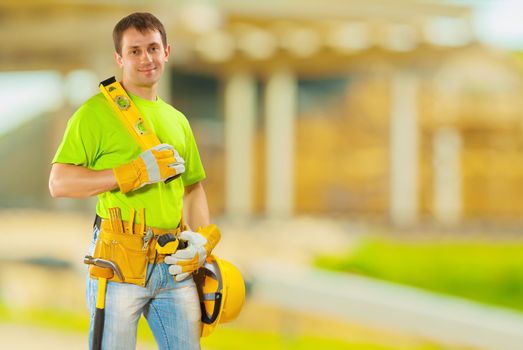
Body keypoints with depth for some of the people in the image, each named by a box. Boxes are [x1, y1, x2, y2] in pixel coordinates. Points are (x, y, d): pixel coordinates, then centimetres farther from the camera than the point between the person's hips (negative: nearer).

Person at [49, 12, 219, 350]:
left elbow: (193, 187, 26)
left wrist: (202, 238, 7)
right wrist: (132, 173, -18)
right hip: (120, 265, -6)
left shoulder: (177, 120, 18)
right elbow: (59, 182, -12)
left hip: (175, 267, 6)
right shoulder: (97, 111, -3)